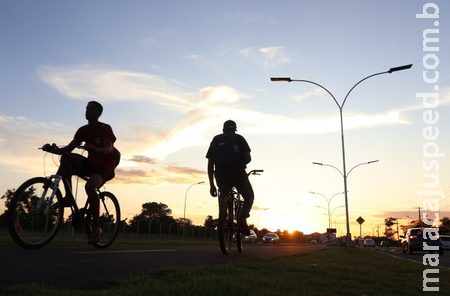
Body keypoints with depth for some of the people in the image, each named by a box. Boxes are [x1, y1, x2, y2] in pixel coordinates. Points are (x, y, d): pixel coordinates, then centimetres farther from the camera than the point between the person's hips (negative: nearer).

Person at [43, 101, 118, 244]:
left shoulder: (105, 128, -11)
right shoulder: (83, 130, 5)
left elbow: (108, 149, -27)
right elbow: (68, 149, 0)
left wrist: (93, 148, -46)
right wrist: (53, 149, -18)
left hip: (105, 167, -6)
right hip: (91, 164, 6)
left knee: (90, 186, -34)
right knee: (66, 157, -19)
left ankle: (96, 226, -21)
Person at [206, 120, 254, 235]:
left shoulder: (216, 140, 18)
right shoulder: (239, 138, 11)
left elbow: (210, 164, 11)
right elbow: (248, 158, 0)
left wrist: (211, 185, 13)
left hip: (221, 176, 3)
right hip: (238, 173, -2)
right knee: (249, 196, 17)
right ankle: (242, 218, -9)